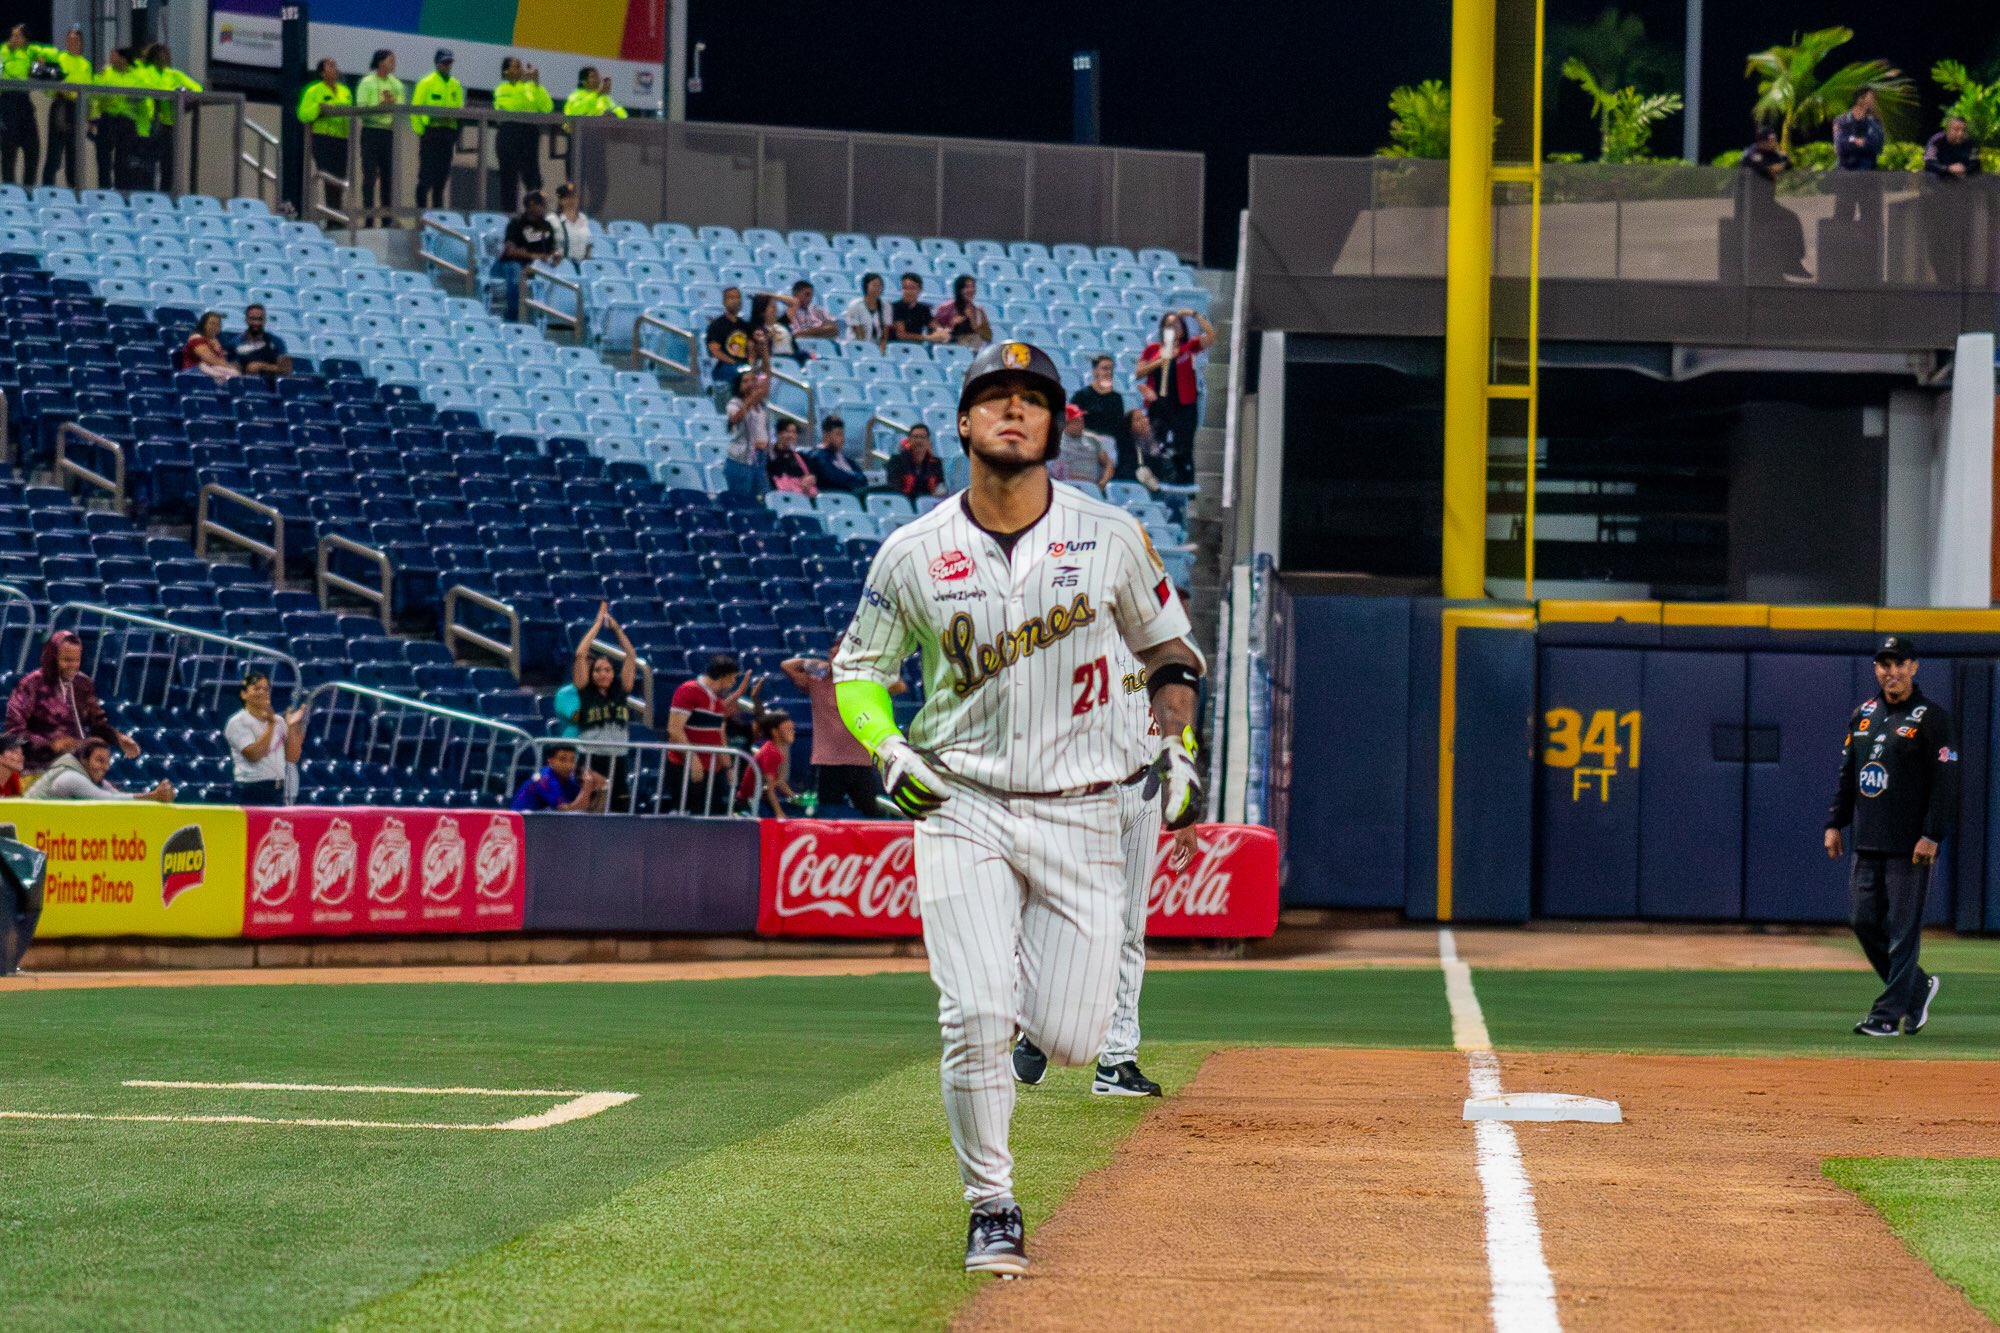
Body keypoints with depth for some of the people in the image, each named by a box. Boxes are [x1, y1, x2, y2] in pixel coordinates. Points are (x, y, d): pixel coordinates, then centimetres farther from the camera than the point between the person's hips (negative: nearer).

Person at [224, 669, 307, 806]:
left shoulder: (279, 721, 13)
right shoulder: (237, 723, -3)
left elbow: (292, 757, 8)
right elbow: (254, 755, -16)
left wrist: (292, 727, -3)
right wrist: (271, 725, -18)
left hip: (278, 791, 5)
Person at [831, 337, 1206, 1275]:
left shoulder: (1110, 538, -1)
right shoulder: (913, 554, -2)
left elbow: (1166, 645, 13)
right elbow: (858, 669, 11)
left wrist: (1178, 744, -2)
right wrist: (887, 751, -7)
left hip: (1079, 812, 1)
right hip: (962, 809, -1)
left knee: (1071, 1039, -3)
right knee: (974, 1019, -13)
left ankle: (1038, 990, 35)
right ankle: (991, 1211, 4)